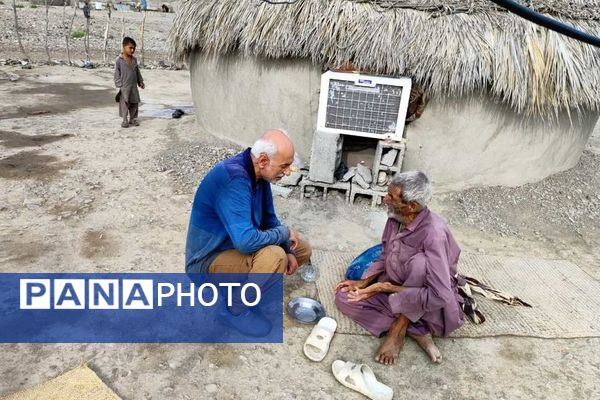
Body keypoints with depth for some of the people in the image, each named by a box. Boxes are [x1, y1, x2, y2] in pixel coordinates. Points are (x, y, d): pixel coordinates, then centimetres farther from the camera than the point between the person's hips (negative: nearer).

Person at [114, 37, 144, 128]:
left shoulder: (134, 60, 7)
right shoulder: (119, 60, -9)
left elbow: (137, 72, 17)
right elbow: (117, 74, -8)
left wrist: (140, 82, 15)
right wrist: (119, 85, -12)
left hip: (134, 86, 5)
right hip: (124, 87, -5)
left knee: (134, 103, 10)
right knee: (124, 104, 0)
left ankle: (133, 119, 21)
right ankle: (125, 120, 9)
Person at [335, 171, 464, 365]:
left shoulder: (433, 234, -32)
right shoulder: (395, 218, -10)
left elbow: (439, 296, -35)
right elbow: (385, 258, 7)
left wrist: (386, 287, -30)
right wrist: (364, 282, -8)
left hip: (431, 306, -7)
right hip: (396, 290, 7)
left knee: (419, 262, -36)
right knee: (344, 297, -7)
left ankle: (398, 329, -17)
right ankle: (414, 330, -9)